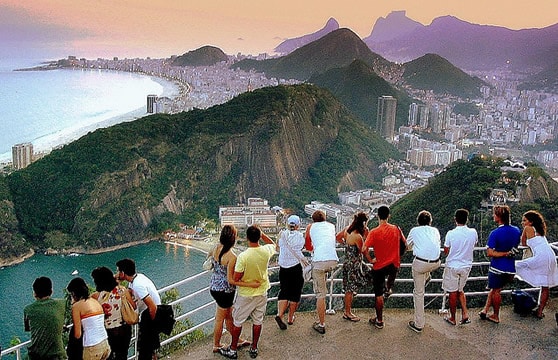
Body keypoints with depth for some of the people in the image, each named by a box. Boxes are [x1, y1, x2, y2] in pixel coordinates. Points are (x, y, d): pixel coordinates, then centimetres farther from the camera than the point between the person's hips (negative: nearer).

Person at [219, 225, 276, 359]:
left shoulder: (243, 256, -27)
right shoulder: (266, 251, -14)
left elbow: (236, 279, -21)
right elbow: (273, 244, 13)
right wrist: (262, 234, 7)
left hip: (245, 294, -4)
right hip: (262, 293, 4)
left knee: (237, 322, 13)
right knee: (258, 321, 18)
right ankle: (254, 349, 30)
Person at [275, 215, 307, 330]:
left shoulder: (282, 234, 0)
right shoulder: (300, 236, -5)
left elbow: (278, 249, 9)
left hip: (283, 267, 2)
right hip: (296, 267, -2)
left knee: (284, 291, 8)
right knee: (295, 293, 10)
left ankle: (279, 314, -11)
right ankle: (290, 318, 16)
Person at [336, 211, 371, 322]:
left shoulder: (347, 229, -3)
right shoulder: (358, 236, -28)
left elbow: (337, 237, 12)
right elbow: (363, 250, -16)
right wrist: (366, 237, -16)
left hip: (348, 261, 9)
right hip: (354, 264, -9)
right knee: (350, 289, 3)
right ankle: (347, 313, 15)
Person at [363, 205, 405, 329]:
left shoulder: (374, 232, -17)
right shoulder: (396, 229, -7)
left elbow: (364, 249, -24)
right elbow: (405, 243, 6)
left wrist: (371, 260, -9)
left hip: (379, 266, -3)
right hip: (394, 265, 3)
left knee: (378, 295, 9)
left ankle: (379, 321, 17)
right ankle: (389, 288, 43)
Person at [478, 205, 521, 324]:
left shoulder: (495, 233, -20)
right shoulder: (517, 230, -1)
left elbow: (489, 253, -23)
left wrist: (504, 254, -16)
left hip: (498, 267, -5)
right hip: (511, 268, 5)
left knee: (496, 291, 12)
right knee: (495, 289, 19)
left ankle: (496, 316, 24)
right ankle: (485, 310, 20)